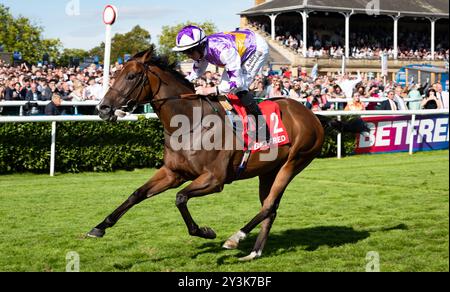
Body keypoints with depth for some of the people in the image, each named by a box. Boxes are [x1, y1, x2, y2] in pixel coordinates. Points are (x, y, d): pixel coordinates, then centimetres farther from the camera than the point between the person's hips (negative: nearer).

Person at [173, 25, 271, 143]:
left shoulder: (223, 50, -41)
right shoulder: (201, 49, -15)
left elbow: (237, 81, -40)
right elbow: (197, 71, 6)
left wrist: (209, 90, -43)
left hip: (258, 48, -9)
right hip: (243, 49, 9)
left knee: (239, 88, -19)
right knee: (224, 85, 2)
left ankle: (263, 131, -14)